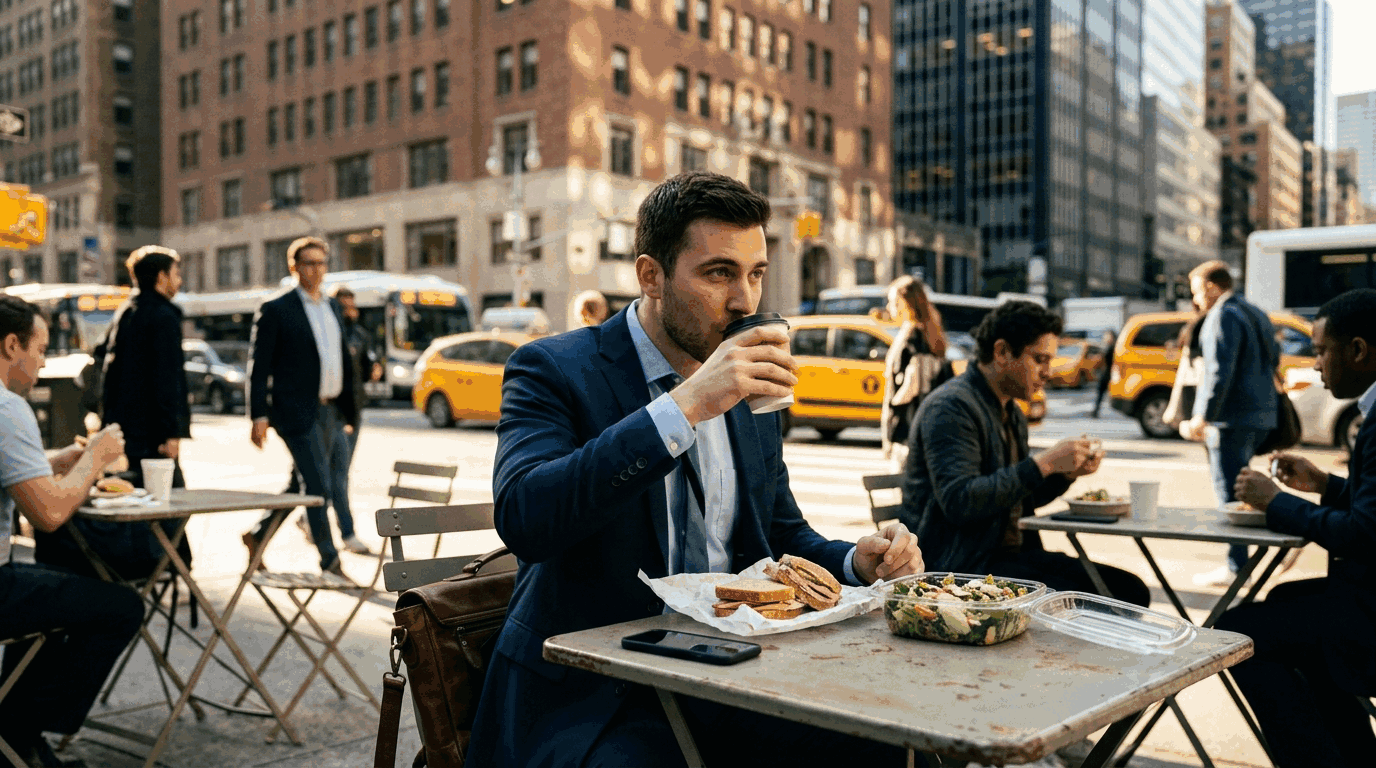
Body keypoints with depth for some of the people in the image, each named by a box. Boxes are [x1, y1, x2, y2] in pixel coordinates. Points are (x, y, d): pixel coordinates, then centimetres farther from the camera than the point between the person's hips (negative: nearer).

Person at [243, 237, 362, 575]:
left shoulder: (331, 307, 16)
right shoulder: (275, 309, -5)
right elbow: (258, 366, -8)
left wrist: (348, 408, 18)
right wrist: (259, 416, -15)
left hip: (332, 411, 8)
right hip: (299, 413, -7)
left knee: (337, 485, 11)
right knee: (318, 488, -5)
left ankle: (258, 534, 26)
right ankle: (330, 561, 7)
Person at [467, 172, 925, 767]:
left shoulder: (748, 390, 12)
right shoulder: (553, 370, -8)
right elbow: (522, 517, -26)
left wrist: (857, 562, -1)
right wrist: (685, 406, -28)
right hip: (590, 694, -5)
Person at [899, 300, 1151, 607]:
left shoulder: (1011, 414, 17)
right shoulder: (951, 407, -13)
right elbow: (959, 502, -25)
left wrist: (1066, 474, 6)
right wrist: (1043, 463, -22)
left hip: (1014, 554, 9)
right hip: (964, 567, -9)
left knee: (1131, 591, -4)